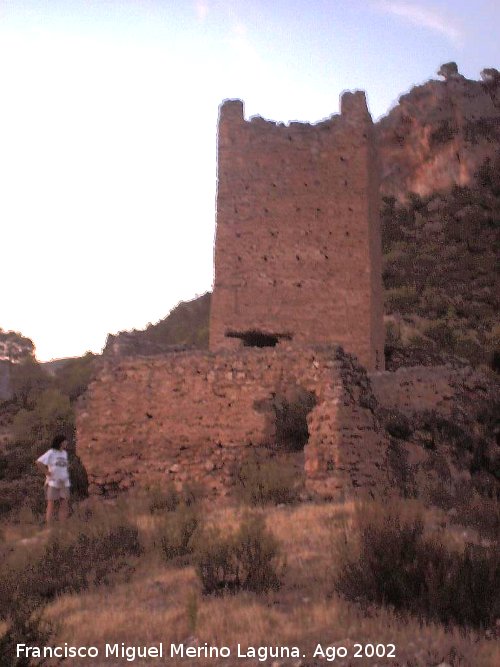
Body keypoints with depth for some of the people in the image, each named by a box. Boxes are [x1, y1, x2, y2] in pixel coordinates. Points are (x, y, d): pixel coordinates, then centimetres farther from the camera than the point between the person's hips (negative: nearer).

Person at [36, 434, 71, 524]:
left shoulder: (64, 453, 12)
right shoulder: (51, 453, -9)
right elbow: (38, 462, -19)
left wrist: (66, 475, 11)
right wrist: (48, 473, -16)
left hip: (64, 483, 6)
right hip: (53, 482, -6)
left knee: (64, 505, 2)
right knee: (51, 505, -1)